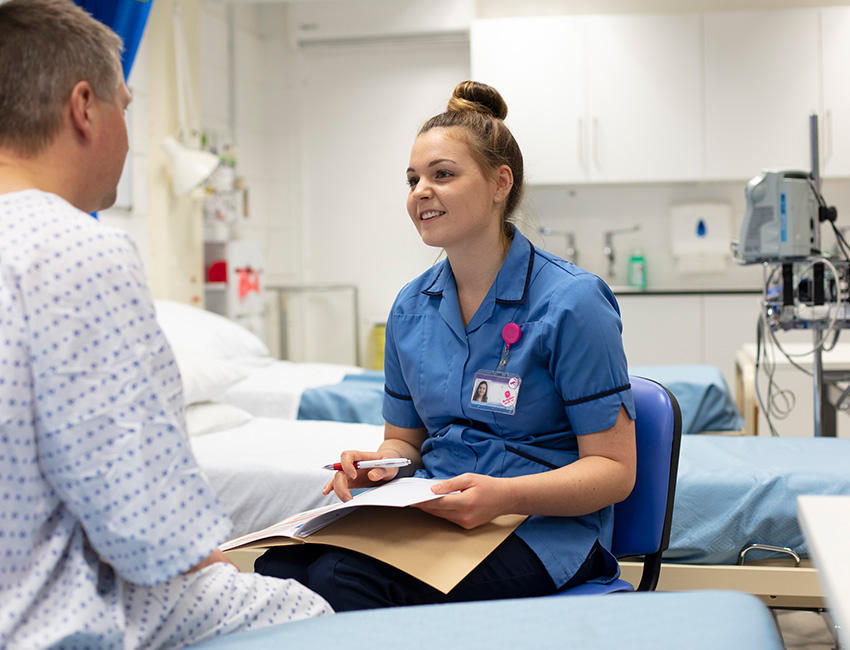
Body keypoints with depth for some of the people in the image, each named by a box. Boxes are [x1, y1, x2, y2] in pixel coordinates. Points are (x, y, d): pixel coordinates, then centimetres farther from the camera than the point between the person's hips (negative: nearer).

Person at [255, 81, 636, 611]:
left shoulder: (572, 302, -8)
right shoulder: (410, 309, 12)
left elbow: (614, 468, -8)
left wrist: (504, 495, -25)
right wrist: (379, 465, -4)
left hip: (542, 529, -5)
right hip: (430, 514, 5)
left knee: (343, 579, -32)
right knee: (281, 568, -27)